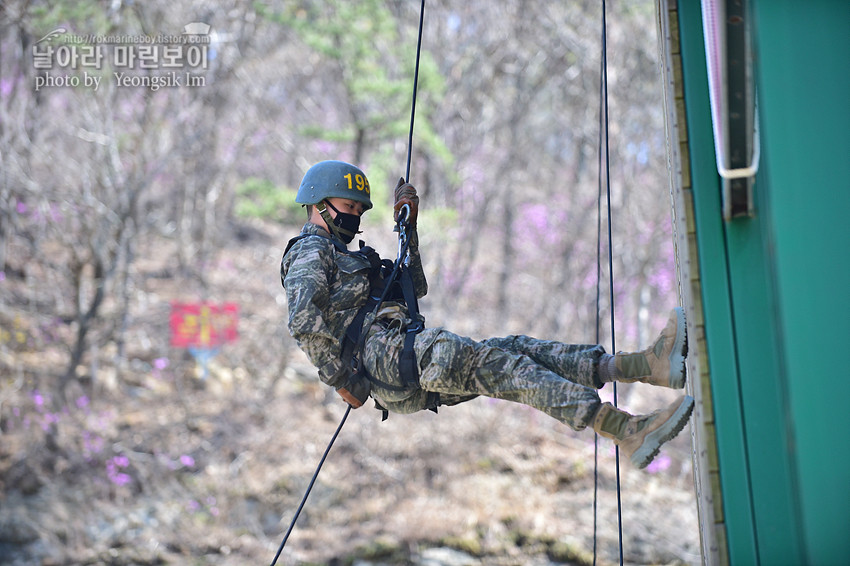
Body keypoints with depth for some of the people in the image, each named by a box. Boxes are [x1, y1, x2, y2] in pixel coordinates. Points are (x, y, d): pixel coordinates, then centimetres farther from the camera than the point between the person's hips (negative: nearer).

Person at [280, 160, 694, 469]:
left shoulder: (342, 256, 35)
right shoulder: (309, 251, 4)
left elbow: (415, 288, 37)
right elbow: (303, 321, -14)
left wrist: (406, 228, 29)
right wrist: (340, 379, -18)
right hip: (380, 351, -9)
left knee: (515, 349, -9)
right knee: (493, 362, -26)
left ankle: (647, 365, -26)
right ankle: (626, 431, -40)